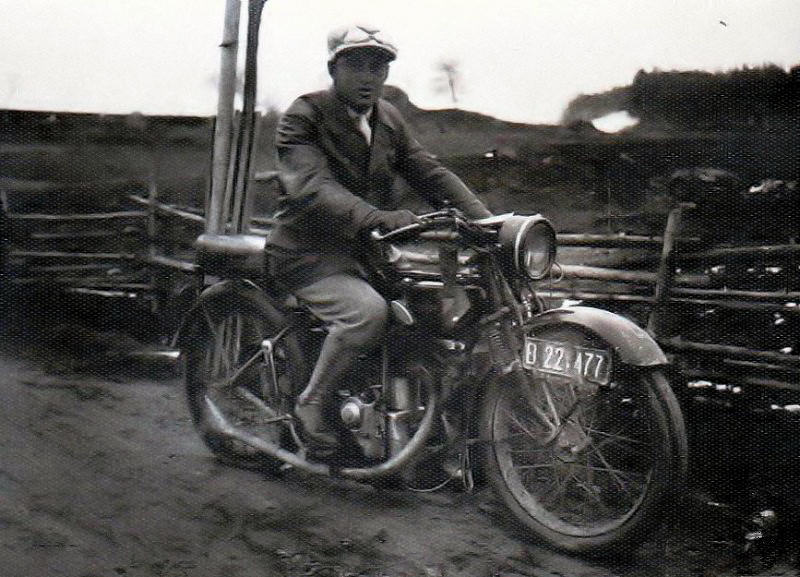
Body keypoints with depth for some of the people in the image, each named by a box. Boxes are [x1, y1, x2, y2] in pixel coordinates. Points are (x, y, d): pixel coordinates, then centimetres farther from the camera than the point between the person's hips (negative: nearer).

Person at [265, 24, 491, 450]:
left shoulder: (389, 120, 14)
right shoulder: (303, 117, -9)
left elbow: (430, 174, 8)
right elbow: (310, 187, -25)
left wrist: (488, 222, -6)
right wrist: (376, 217, -41)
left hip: (371, 249, 7)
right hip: (311, 252, -7)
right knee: (368, 310, -33)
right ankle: (311, 403, -13)